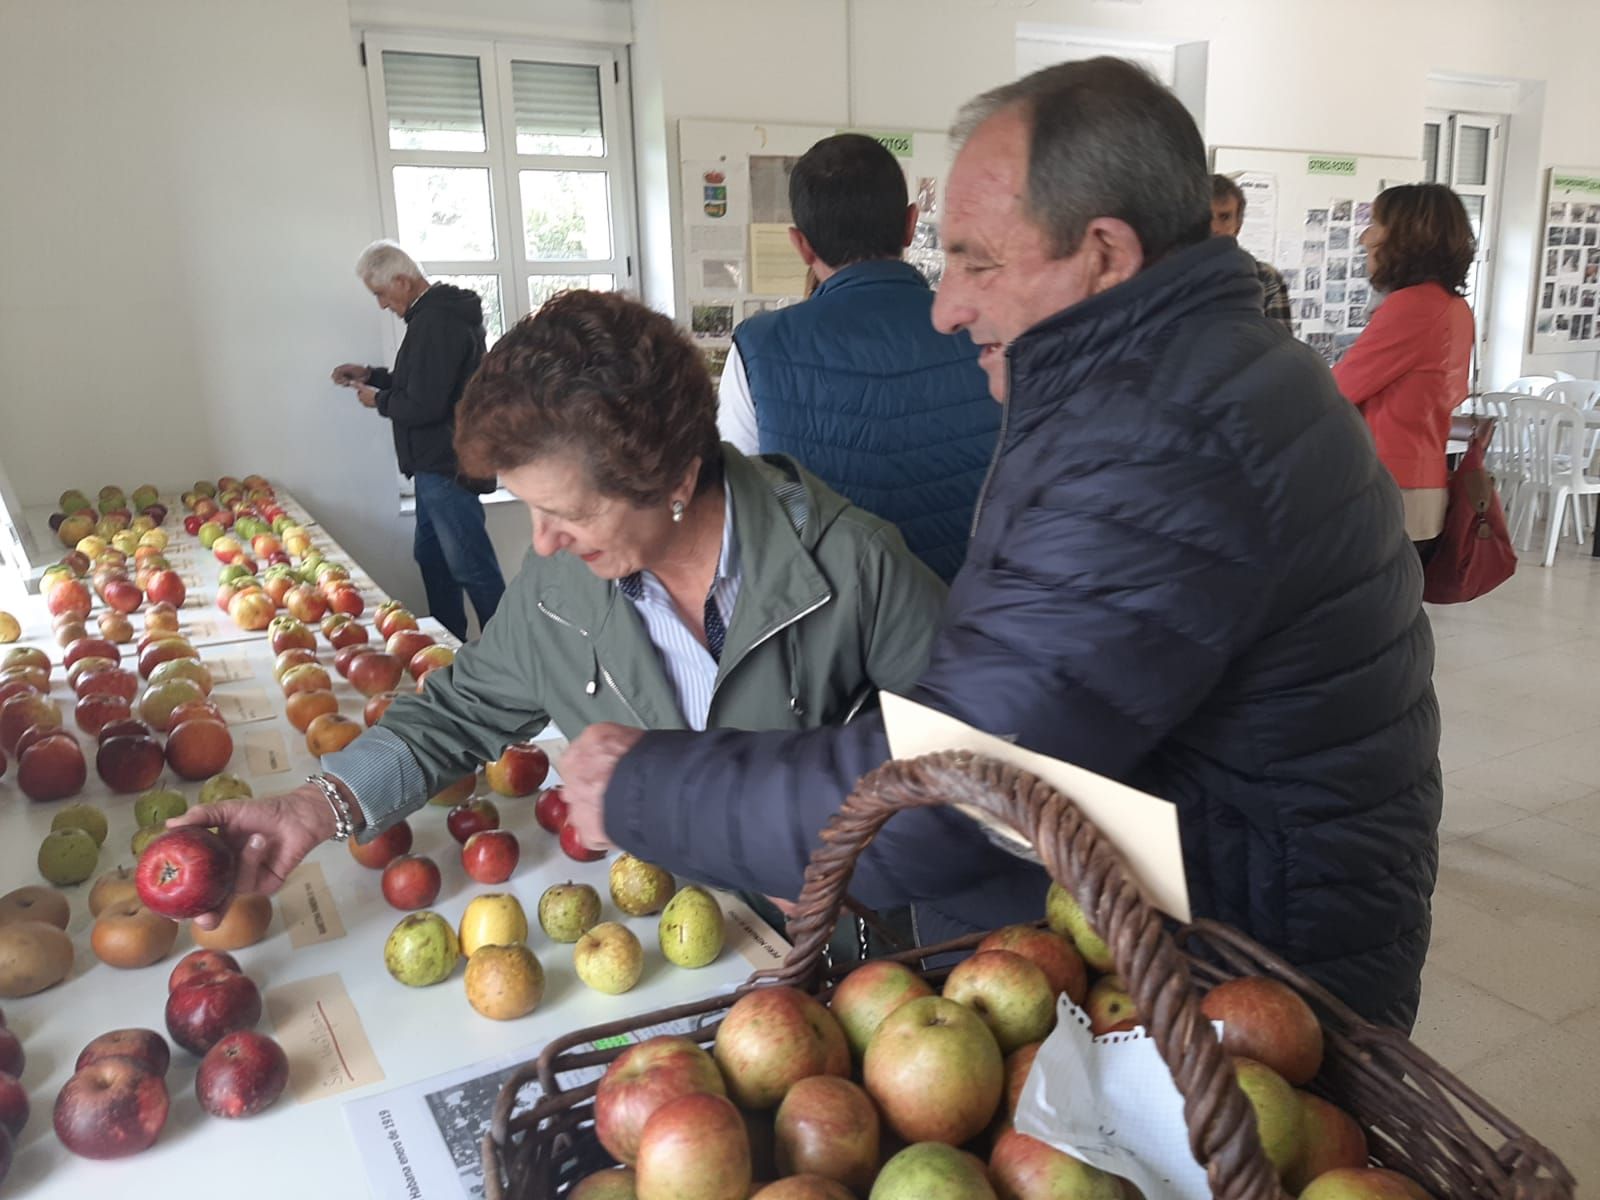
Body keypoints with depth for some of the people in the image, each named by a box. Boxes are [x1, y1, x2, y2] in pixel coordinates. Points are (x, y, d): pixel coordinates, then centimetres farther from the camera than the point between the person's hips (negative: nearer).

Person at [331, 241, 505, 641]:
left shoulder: (436, 322, -20)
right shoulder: (437, 312, 14)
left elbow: (424, 405, -24)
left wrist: (379, 400, -6)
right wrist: (372, 374, 16)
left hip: (448, 468, -11)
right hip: (437, 463, 11)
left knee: (471, 567, -6)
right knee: (431, 555, 19)